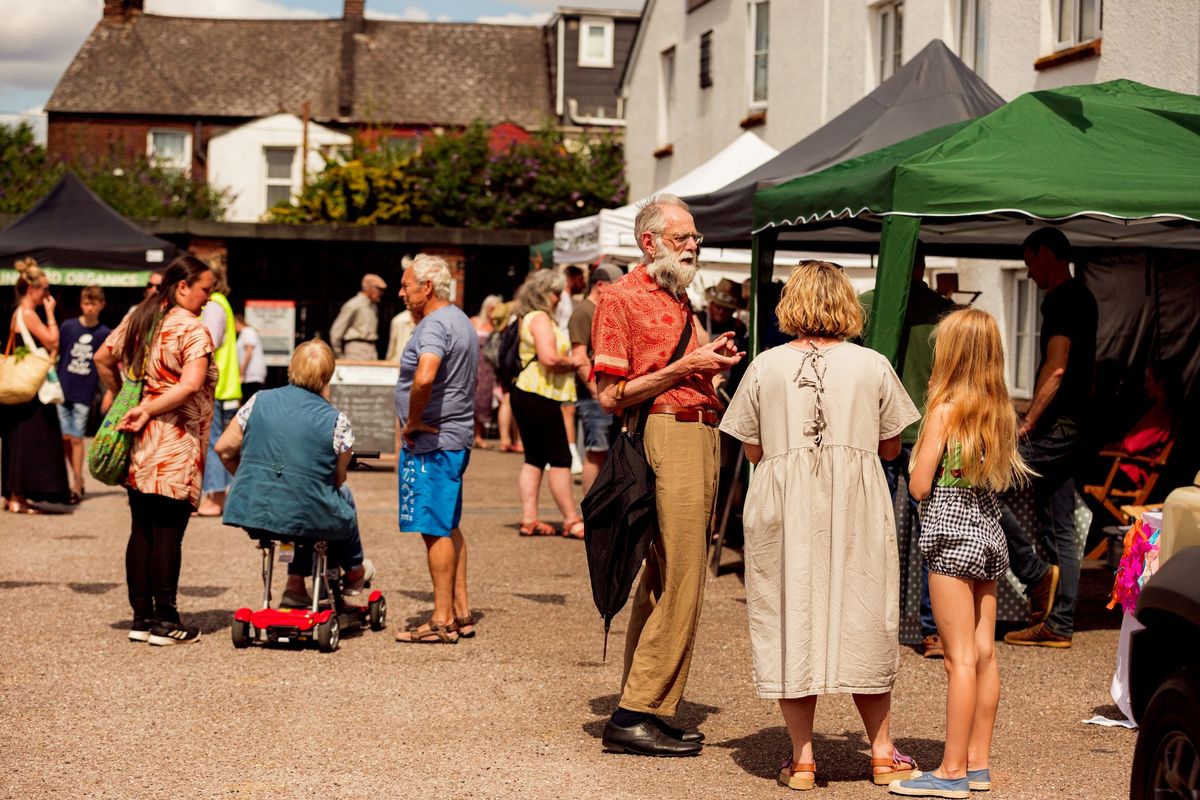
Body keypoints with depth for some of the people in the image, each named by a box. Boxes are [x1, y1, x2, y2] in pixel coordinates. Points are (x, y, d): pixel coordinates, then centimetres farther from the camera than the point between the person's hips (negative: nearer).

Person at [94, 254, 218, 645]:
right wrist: (148, 410, -16)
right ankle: (165, 622, 1)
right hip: (175, 446, -7)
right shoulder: (192, 329, -12)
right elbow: (191, 384, -24)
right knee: (168, 533, -3)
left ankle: (141, 618, 15)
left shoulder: (137, 317, 11)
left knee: (141, 531, 11)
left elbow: (103, 358, 19)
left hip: (139, 447, 7)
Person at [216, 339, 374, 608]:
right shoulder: (336, 421, -5)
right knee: (343, 496, 31)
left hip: (251, 513, 4)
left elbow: (223, 449, 7)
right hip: (304, 520, -3)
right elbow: (338, 479, 4)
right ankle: (354, 571, 50)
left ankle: (295, 584, 33)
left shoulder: (259, 401, 2)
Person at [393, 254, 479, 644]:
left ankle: (442, 621, -4)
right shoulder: (460, 321, 16)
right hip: (458, 437, 11)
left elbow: (424, 377, -35)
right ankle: (461, 612, 20)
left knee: (435, 531, -6)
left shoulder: (435, 326, -17)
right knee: (448, 527, 16)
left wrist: (413, 420, -20)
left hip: (431, 441, -11)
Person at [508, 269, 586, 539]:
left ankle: (529, 519, 10)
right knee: (560, 458, -6)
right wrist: (572, 363, -7)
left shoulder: (525, 318, 18)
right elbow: (549, 357, -24)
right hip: (539, 396, -10)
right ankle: (571, 521, -3)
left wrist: (566, 361, 15)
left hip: (524, 393, 10)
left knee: (535, 457, 11)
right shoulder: (540, 318, -13)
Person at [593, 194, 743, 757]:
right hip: (664, 441, -9)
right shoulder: (622, 298, -6)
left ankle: (640, 711, 14)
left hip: (699, 437, 9)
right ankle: (635, 715, -7)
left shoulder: (680, 300, 22)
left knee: (662, 582, 10)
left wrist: (711, 362, 12)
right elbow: (611, 396, -12)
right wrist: (684, 367, -14)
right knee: (679, 583, -11)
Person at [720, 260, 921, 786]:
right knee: (860, 623, 10)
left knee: (791, 621, 5)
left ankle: (801, 758, 6)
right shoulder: (872, 366, 1)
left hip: (783, 510, 0)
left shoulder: (766, 366, 1)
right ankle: (882, 753, 16)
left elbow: (752, 450, 6)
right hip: (857, 508, 0)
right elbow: (891, 447, 8)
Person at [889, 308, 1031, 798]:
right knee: (984, 652, 10)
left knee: (960, 657, -7)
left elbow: (919, 486, -11)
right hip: (989, 529, 7)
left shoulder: (944, 411, -12)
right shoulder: (1001, 412, 7)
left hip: (951, 534, -7)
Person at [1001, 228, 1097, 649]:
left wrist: (1027, 425, -22)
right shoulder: (1082, 298, 19)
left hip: (1053, 425, -10)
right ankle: (1058, 625, 12)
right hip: (1070, 428, 10)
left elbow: (1055, 369, -21)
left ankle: (1037, 575, -8)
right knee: (1059, 530, 10)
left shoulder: (1062, 300, -12)